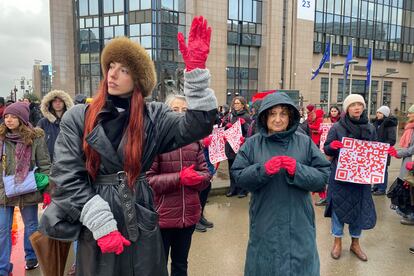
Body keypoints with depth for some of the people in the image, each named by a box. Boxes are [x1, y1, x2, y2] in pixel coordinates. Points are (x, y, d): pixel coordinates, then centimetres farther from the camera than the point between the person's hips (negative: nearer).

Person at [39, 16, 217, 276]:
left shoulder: (153, 117, -2)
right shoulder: (77, 118, -2)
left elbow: (197, 125, -17)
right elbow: (67, 177, -7)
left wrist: (196, 69, -27)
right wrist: (101, 224, -14)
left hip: (141, 223, 1)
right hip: (94, 228, 0)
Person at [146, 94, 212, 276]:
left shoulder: (194, 141, 6)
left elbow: (206, 175, 5)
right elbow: (147, 179, -14)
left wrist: (196, 178, -17)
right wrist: (179, 178, -23)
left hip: (189, 214, 4)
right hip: (162, 216, -4)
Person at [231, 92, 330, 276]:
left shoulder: (305, 142, -1)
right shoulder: (252, 144, -1)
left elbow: (323, 177, -4)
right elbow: (238, 177, -5)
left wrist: (297, 170, -21)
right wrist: (263, 169, -21)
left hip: (298, 225, 0)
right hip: (265, 225, 0)